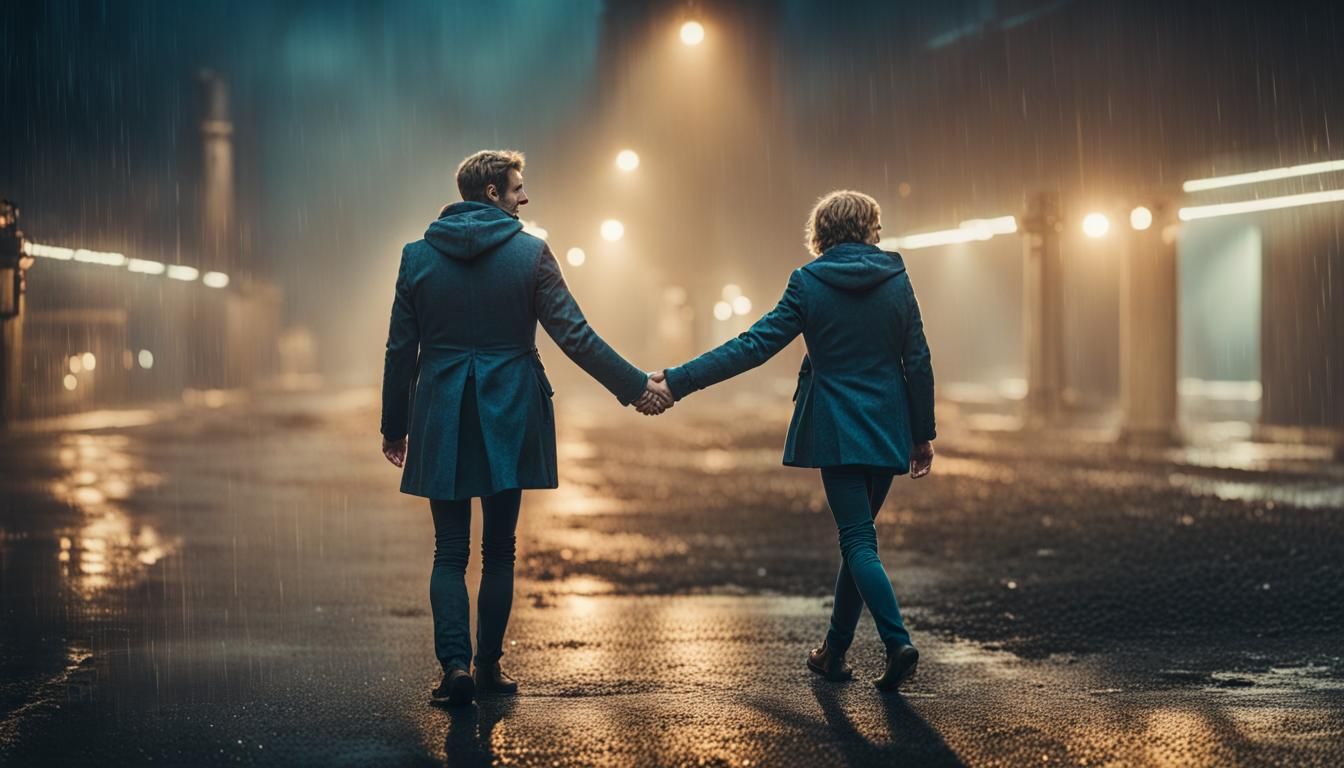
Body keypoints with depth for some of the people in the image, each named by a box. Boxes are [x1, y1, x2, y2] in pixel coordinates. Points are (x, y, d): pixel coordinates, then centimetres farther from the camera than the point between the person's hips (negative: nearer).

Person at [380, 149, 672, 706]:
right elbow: (575, 337, -9)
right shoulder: (530, 253, -6)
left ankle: (455, 663, -9)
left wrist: (394, 427, 13)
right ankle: (489, 666, 15)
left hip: (441, 424, 1)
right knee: (498, 549, 11)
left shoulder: (418, 256, 1)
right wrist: (636, 387, -1)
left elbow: (400, 351, 3)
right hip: (509, 420, -1)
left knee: (450, 551, 6)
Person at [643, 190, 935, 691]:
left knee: (858, 540, -3)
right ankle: (834, 651, 20)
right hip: (888, 431, 3)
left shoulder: (807, 283, -5)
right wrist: (923, 434, 10)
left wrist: (677, 381, -8)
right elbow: (918, 362, 1)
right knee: (858, 535, 14)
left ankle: (898, 642, -19)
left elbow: (754, 345, -10)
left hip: (835, 431, -3)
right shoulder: (896, 279, 1)